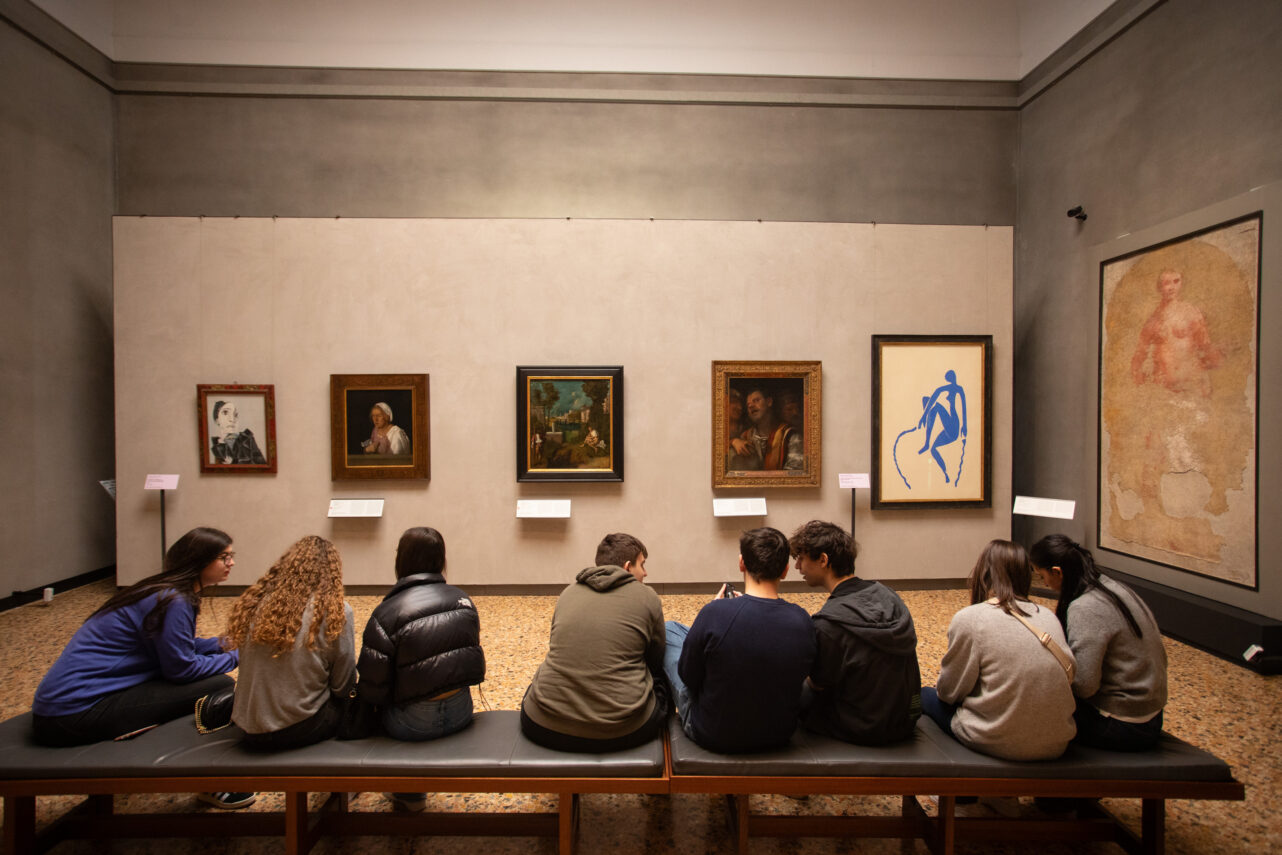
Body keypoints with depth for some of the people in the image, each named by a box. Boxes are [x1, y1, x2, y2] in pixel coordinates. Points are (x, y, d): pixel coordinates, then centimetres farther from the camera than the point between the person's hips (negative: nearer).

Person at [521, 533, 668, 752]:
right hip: (622, 733, -2)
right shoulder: (647, 598, -1)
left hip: (547, 727, 3)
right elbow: (655, 664, 9)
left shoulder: (568, 592, 8)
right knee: (662, 683, 27)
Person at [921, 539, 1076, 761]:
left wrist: (944, 675, 16)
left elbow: (950, 692, -7)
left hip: (998, 744, -5)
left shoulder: (969, 619, -14)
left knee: (926, 695, 20)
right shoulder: (1048, 616, 1)